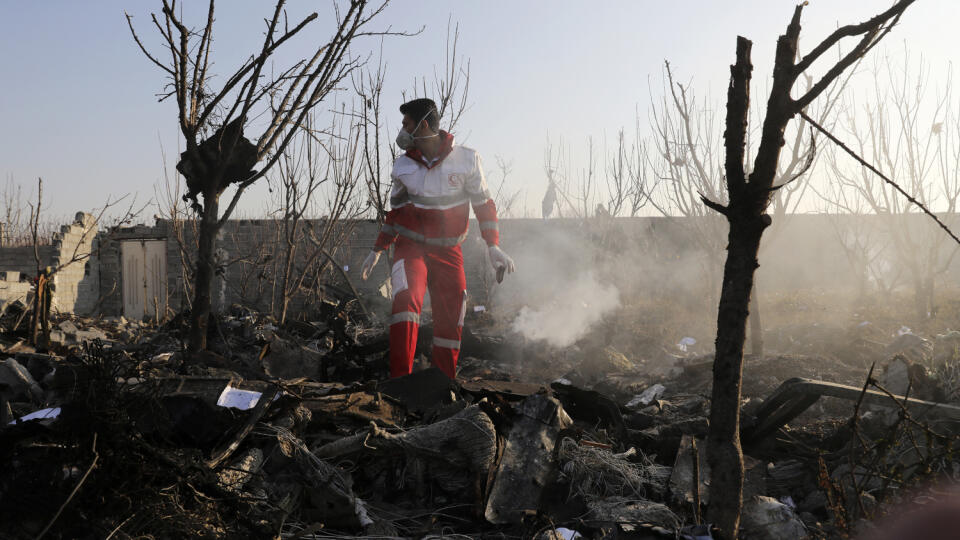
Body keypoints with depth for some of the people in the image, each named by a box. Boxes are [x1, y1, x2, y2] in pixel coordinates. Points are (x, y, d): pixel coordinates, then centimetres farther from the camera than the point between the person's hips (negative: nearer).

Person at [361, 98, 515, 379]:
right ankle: (400, 380, -25)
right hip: (411, 247, 0)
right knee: (406, 299, -26)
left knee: (450, 321, 0)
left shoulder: (466, 160, -7)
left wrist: (493, 247, -7)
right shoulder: (403, 166, 1)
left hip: (447, 251, 0)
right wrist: (377, 250, 15)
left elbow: (484, 205, 1)